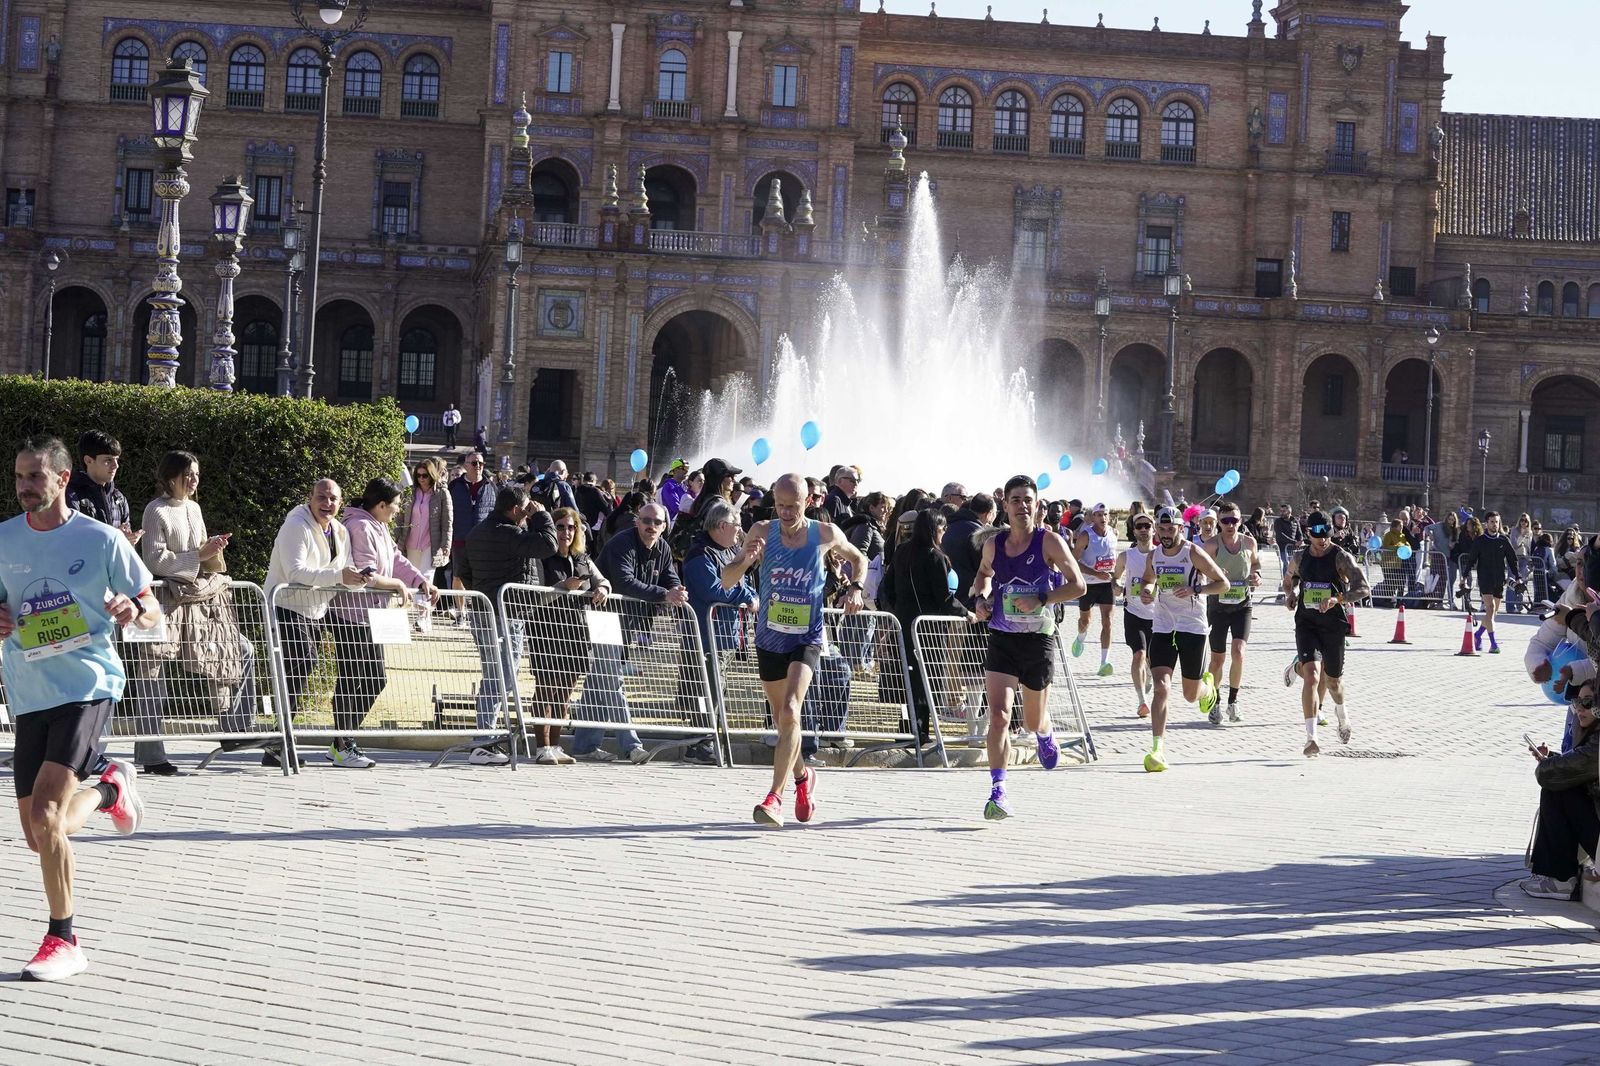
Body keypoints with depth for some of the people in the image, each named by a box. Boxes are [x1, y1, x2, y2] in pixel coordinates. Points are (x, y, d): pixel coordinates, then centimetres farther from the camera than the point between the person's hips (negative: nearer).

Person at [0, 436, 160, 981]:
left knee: (45, 815, -23)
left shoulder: (102, 540, -5)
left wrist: (133, 610, -23)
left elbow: (153, 612, 1)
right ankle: (109, 789, 38)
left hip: (88, 686, -5)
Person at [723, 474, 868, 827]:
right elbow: (726, 581, -5)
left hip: (807, 640, -3)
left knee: (790, 711, -22)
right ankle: (803, 776, 42)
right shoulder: (763, 532, -6)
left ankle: (775, 797, -24)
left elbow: (858, 559, 16)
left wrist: (855, 587, -4)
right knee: (782, 719, 16)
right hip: (769, 639, 3)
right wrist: (746, 560, -26)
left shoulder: (826, 533, -6)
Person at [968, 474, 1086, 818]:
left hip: (1039, 639, -1)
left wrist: (1040, 599, -20)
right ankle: (997, 792, -16)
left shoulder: (1049, 541, -7)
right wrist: (980, 598, 5)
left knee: (1033, 721, 15)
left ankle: (1045, 734, 53)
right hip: (1001, 639, 1)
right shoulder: (993, 545, 4)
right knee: (998, 715, -16)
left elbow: (1078, 585, -8)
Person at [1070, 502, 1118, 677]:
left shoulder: (1113, 533, 1)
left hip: (1107, 584, 2)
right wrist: (1096, 574, -26)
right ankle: (1080, 638, 52)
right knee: (1084, 620, 16)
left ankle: (1105, 662, -13)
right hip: (1088, 583, -2)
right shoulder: (1085, 535, -15)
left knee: (1107, 620, -10)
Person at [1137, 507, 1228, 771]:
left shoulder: (1194, 553, -9)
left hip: (1193, 628, -3)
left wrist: (1195, 590, -21)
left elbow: (1223, 583, -6)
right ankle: (1158, 750, -18)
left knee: (1191, 695, 9)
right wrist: (1145, 591, 1)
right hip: (1162, 628, 3)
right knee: (1161, 688, -15)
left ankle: (1208, 685, 48)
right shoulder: (1154, 555, 5)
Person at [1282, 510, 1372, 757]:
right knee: (1311, 675, -18)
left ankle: (1341, 714, 51)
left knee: (1333, 680, 15)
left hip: (1334, 625, -1)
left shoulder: (1341, 558, -9)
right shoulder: (1299, 558, 3)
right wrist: (1290, 594, 2)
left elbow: (1364, 589, -19)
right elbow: (1289, 579, 24)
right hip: (1306, 623, 1)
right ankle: (1311, 738, -22)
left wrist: (1337, 599, -34)